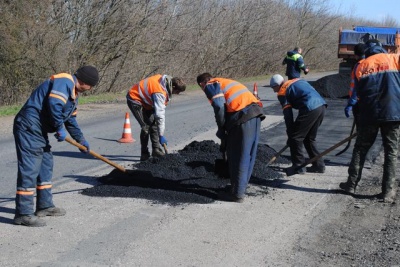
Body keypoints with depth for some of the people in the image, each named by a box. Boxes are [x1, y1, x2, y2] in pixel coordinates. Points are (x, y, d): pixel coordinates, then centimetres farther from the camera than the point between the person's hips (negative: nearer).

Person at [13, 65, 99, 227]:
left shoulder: (73, 93, 19)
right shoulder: (65, 81, -13)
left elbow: (70, 119, 30)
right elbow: (54, 104, -27)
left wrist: (81, 140, 35)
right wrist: (60, 129, -15)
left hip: (39, 130, 11)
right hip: (29, 127, -11)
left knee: (46, 165, 17)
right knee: (29, 168, -11)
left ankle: (45, 206, 27)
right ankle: (23, 214, -8)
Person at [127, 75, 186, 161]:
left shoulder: (167, 80, -7)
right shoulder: (159, 93, -33)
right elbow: (159, 114, -34)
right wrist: (161, 135, -32)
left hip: (144, 99, 10)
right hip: (134, 99, -10)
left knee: (153, 123, 9)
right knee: (146, 126, -15)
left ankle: (156, 150, 16)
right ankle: (144, 155, -8)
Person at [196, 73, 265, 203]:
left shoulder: (210, 85, 7)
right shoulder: (226, 82, 33)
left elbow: (219, 107, -9)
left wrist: (221, 131, 2)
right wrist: (226, 129, 26)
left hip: (243, 116, -8)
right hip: (256, 112, 8)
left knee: (237, 157, 0)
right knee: (248, 155, 15)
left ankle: (237, 193, 5)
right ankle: (240, 187, 27)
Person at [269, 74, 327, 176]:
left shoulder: (282, 92, 5)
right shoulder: (298, 81, 27)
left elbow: (288, 115, 2)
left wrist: (290, 133, 10)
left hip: (310, 109, -8)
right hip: (322, 106, 8)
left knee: (295, 138, 5)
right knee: (310, 138, 21)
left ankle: (299, 166, 8)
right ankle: (319, 165, 24)